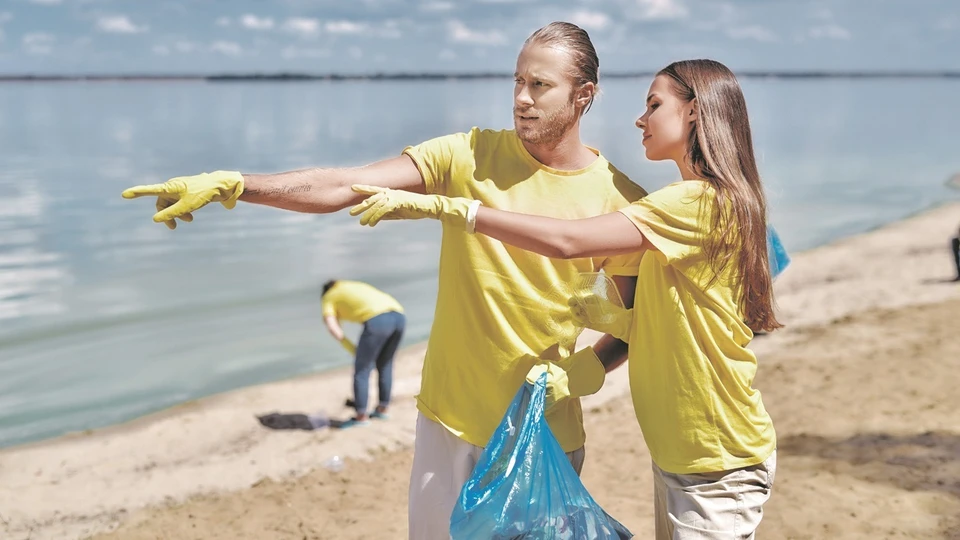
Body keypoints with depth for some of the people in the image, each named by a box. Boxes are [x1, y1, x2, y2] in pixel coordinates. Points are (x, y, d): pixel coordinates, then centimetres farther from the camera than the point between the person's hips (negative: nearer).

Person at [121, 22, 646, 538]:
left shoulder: (619, 198, -7)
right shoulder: (469, 156, -7)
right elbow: (342, 186, -17)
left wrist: (588, 368, -16)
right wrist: (229, 184, -28)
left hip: (544, 435, 0)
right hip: (451, 420, 1)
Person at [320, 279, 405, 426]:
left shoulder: (329, 296, 22)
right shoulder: (357, 286, 39)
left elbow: (333, 327, 3)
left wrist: (352, 349, 9)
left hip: (378, 320, -7)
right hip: (398, 316, 7)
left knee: (362, 369, 7)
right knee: (385, 364, 23)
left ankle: (361, 416, 13)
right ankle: (382, 409, 33)